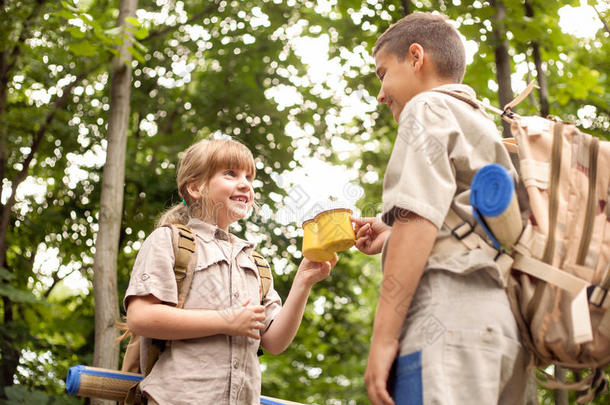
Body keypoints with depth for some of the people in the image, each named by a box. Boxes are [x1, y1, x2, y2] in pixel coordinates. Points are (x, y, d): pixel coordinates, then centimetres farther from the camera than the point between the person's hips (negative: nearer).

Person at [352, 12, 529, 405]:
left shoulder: (428, 107, 4)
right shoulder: (486, 127, 30)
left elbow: (418, 221, -11)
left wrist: (384, 336, -14)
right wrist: (393, 239, 25)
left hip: (449, 322, -9)